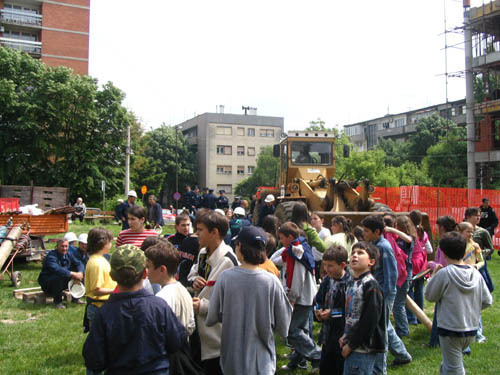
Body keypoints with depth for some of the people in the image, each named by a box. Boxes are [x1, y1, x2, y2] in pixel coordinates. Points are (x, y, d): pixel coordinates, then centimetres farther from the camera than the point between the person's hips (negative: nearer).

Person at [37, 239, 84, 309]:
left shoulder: (68, 255, 2)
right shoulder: (51, 256, -22)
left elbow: (79, 264, 1)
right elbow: (56, 269, -39)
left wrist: (80, 273, -22)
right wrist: (72, 274, -42)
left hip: (62, 281, 7)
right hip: (46, 282, -7)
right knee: (58, 277, -39)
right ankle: (57, 302, -20)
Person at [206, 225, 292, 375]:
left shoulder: (226, 277, -15)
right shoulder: (271, 281, -14)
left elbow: (211, 319, -6)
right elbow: (283, 328, -7)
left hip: (232, 360, 1)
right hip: (262, 360, 0)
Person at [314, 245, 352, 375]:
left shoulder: (349, 283, -21)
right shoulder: (327, 280, 3)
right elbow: (318, 300, 17)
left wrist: (333, 313, -18)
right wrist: (318, 310, -2)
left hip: (342, 335, -7)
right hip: (327, 334, 7)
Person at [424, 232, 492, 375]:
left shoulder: (444, 273, -18)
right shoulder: (475, 273, -1)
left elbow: (429, 296, -7)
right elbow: (487, 301, 3)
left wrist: (433, 275, 3)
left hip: (451, 331, -6)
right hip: (471, 330, 6)